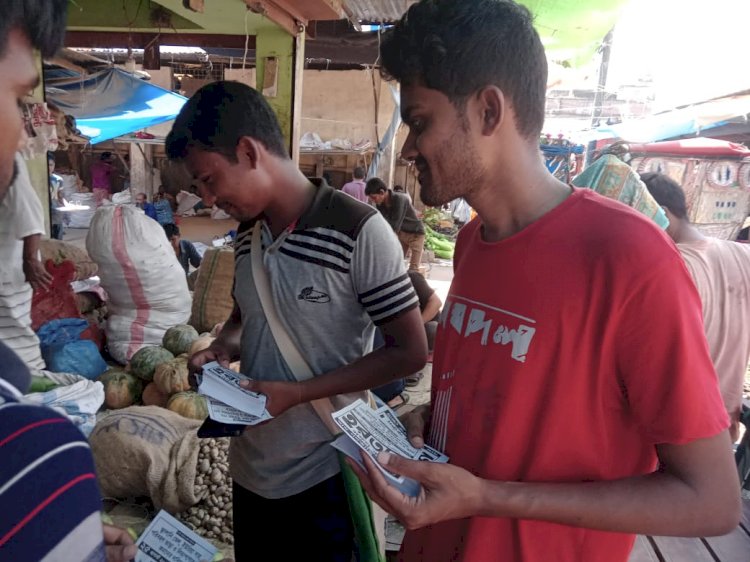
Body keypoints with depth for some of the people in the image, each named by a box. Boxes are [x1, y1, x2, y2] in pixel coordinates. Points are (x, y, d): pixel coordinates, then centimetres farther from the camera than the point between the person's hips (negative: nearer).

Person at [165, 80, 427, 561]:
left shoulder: (359, 231, -20)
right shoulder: (247, 235, 2)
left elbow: (410, 352, -16)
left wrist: (298, 393, -19)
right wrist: (225, 346, -4)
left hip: (324, 475, -6)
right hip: (250, 467, 6)